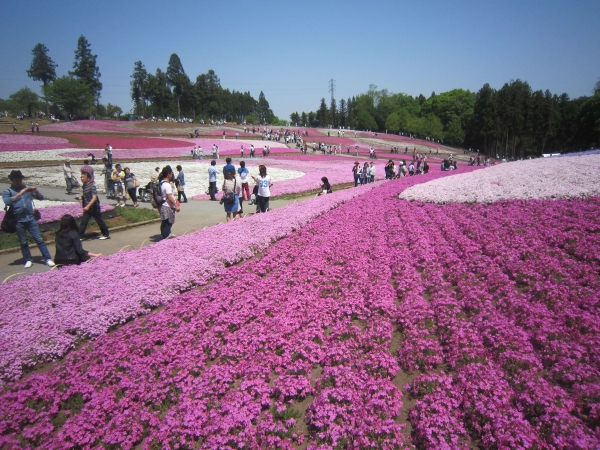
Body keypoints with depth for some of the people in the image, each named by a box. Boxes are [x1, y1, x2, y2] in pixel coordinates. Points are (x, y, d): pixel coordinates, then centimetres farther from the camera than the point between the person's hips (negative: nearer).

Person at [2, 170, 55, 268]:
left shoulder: (27, 188, 8)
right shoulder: (7, 191, 0)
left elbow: (41, 198, 7)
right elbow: (7, 202, -19)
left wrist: (36, 191, -13)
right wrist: (19, 194, -27)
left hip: (30, 219, 1)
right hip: (18, 221, -1)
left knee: (39, 239, 0)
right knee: (23, 242, 9)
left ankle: (48, 259, 2)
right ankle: (28, 260, 21)